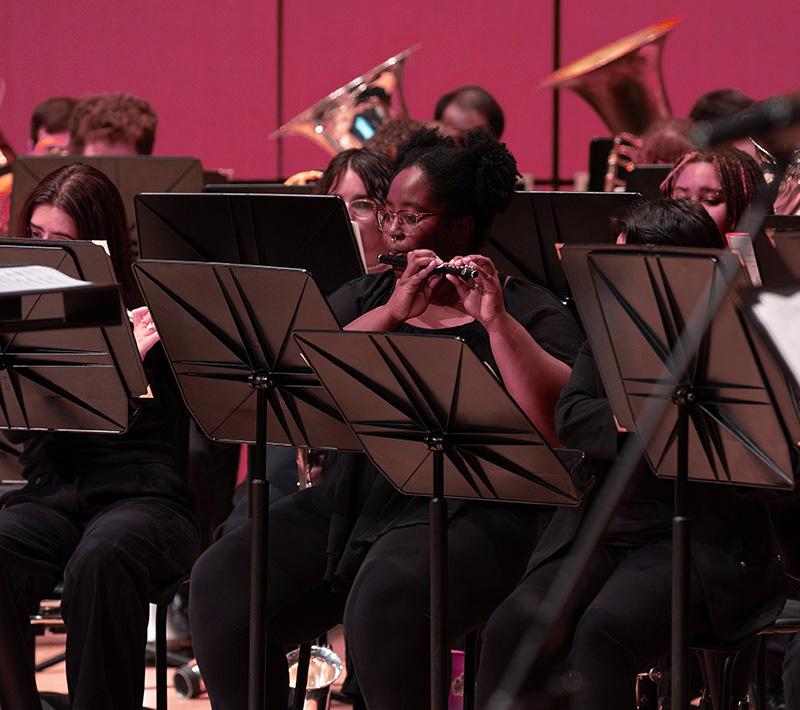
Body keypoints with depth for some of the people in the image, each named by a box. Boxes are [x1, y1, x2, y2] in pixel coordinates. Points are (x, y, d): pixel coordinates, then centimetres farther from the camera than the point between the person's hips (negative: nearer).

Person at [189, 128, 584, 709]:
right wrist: (392, 312, -10)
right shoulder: (364, 297, 19)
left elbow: (553, 421, -12)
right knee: (223, 584, -21)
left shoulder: (528, 312, 5)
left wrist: (494, 318, -19)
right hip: (347, 502, 5)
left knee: (385, 603, -36)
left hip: (464, 514, -5)